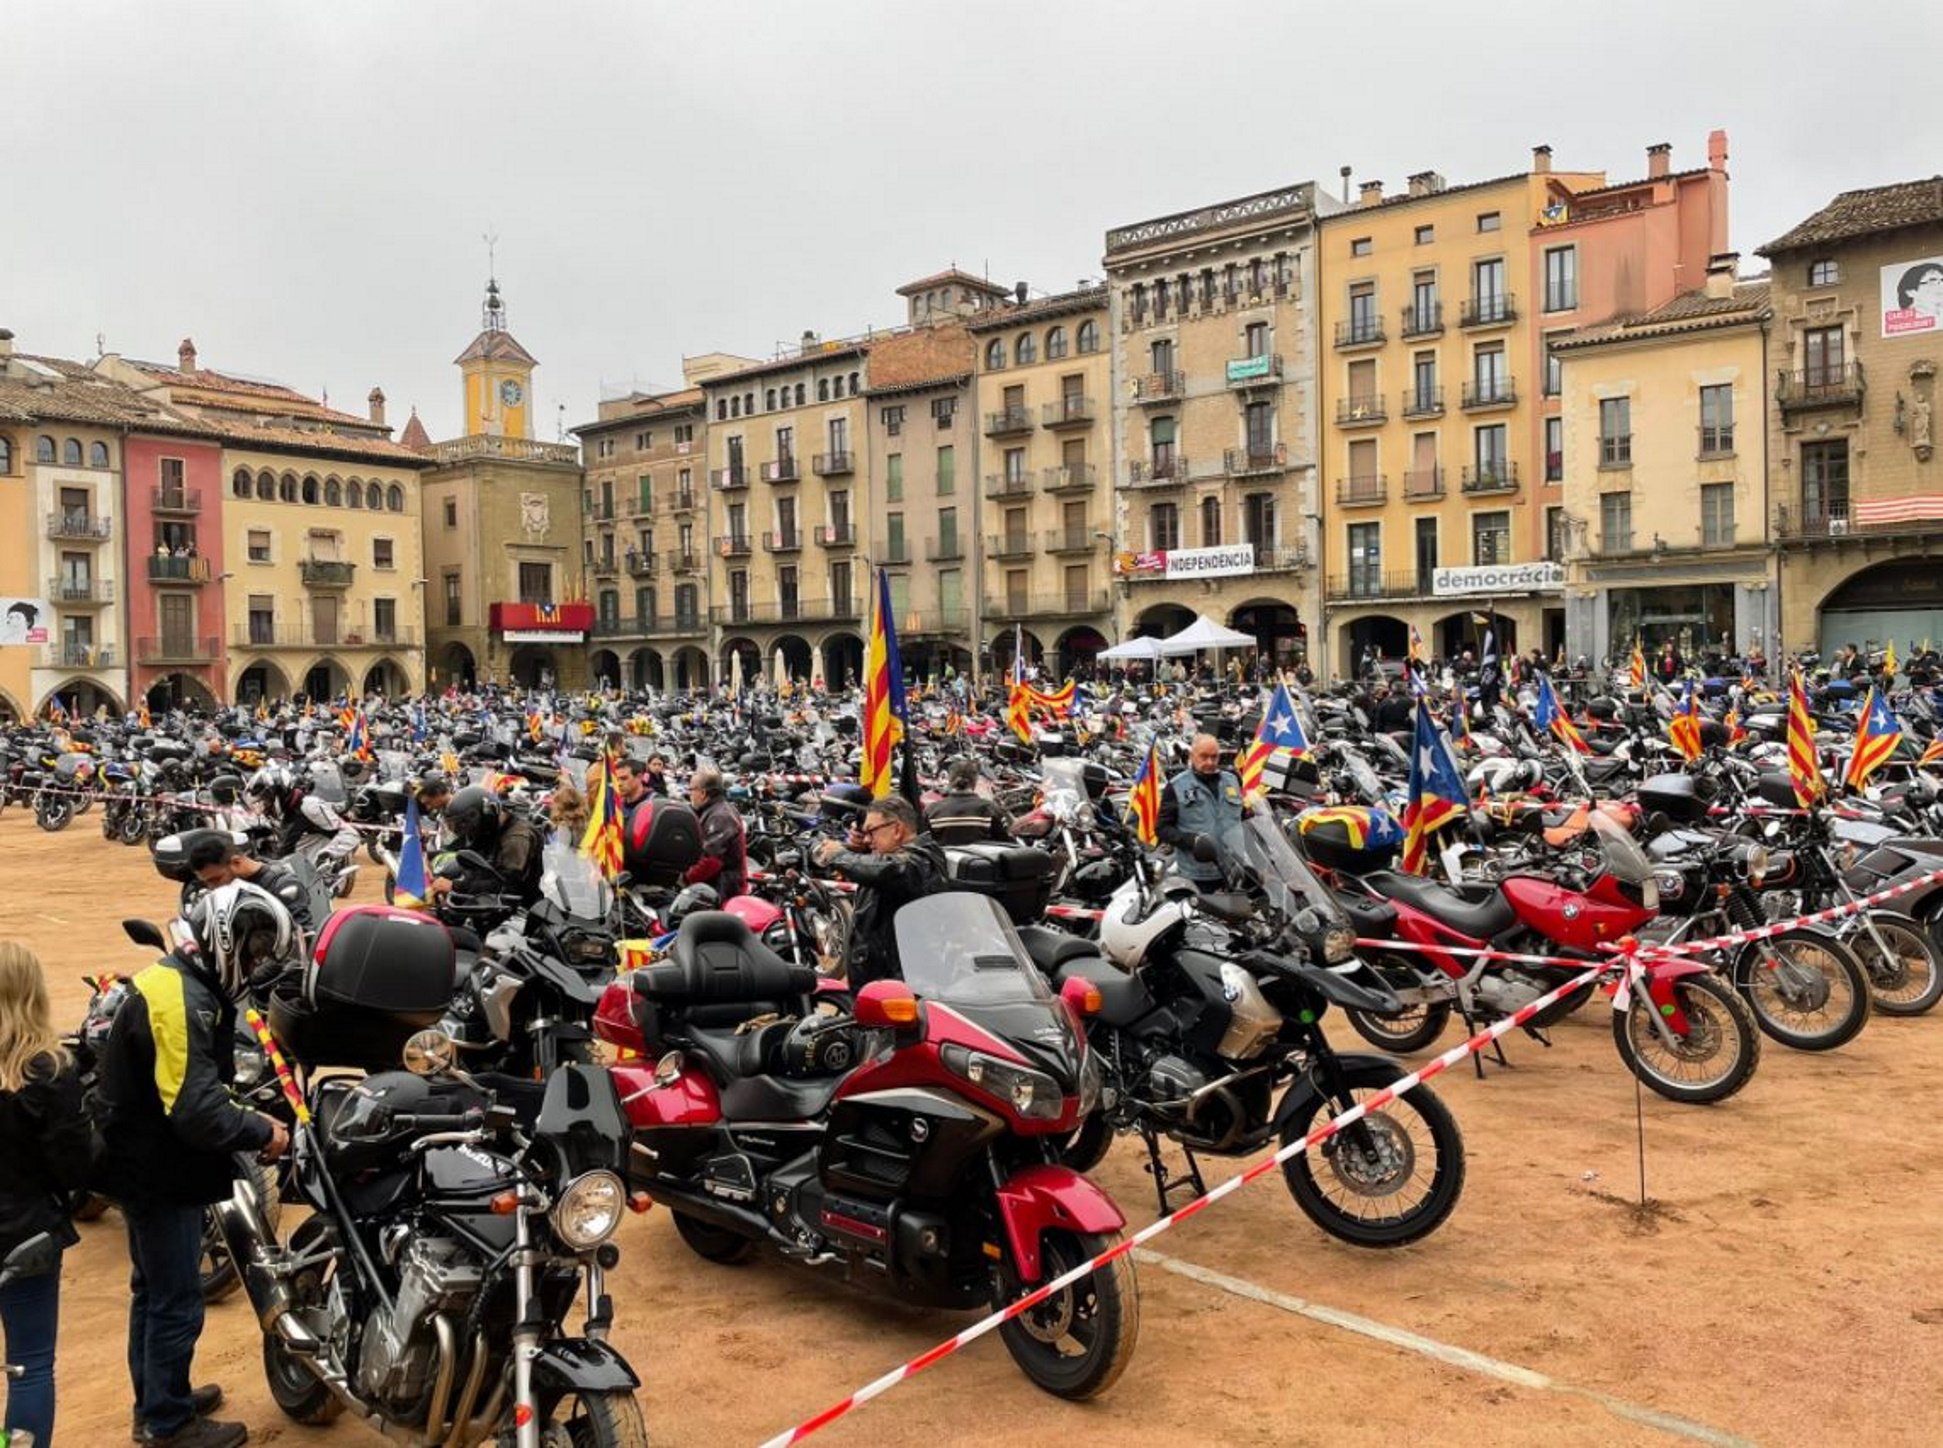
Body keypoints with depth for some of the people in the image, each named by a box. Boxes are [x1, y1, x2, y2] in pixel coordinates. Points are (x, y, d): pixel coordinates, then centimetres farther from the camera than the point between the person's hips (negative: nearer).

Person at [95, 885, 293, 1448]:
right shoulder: (180, 998, -27)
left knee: (154, 1290, 23)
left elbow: (200, 1088, 12)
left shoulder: (179, 982, 7)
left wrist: (252, 1117, -1)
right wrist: (262, 1133, -20)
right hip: (159, 1173, -11)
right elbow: (196, 1111, -33)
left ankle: (155, 1400, 38)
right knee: (177, 1302, 4)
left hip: (147, 1165, 11)